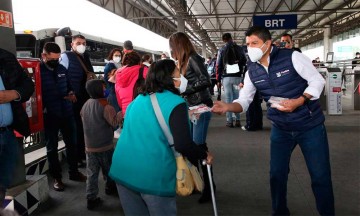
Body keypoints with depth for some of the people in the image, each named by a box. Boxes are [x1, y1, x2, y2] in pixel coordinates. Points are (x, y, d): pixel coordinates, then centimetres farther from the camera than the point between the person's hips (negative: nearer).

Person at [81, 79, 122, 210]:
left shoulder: (85, 105, 7)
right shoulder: (105, 106, -16)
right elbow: (114, 123, -22)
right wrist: (121, 113, -14)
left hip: (89, 146, 5)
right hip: (105, 146, -5)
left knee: (91, 174, 6)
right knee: (109, 170, 18)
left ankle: (91, 199, 6)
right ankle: (110, 188, 36)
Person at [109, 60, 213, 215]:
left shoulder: (138, 99, 10)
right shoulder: (175, 103, -10)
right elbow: (183, 145, -19)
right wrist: (204, 155, -3)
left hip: (123, 171, 6)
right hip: (154, 176, -6)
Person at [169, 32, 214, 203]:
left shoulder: (193, 58, -11)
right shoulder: (183, 61, 13)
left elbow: (206, 81, -20)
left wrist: (184, 89, -19)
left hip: (201, 106, -8)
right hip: (191, 107, 9)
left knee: (199, 145, -7)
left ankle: (209, 187, 3)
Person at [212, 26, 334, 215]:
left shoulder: (292, 57, -15)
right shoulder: (252, 71, -2)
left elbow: (317, 80, -12)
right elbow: (243, 101, -1)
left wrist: (297, 102, -25)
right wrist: (227, 106, -22)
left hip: (310, 125, -4)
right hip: (281, 129, 4)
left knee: (320, 176, 5)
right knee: (277, 174, 11)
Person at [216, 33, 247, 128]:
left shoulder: (222, 50, 3)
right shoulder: (239, 49, 6)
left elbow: (218, 65, 0)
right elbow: (244, 62, 3)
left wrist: (218, 79, 5)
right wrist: (241, 72, 9)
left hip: (226, 77, -1)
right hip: (238, 76, 1)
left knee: (228, 98, 1)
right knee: (237, 97, 9)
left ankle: (229, 121, 1)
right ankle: (238, 120, 8)